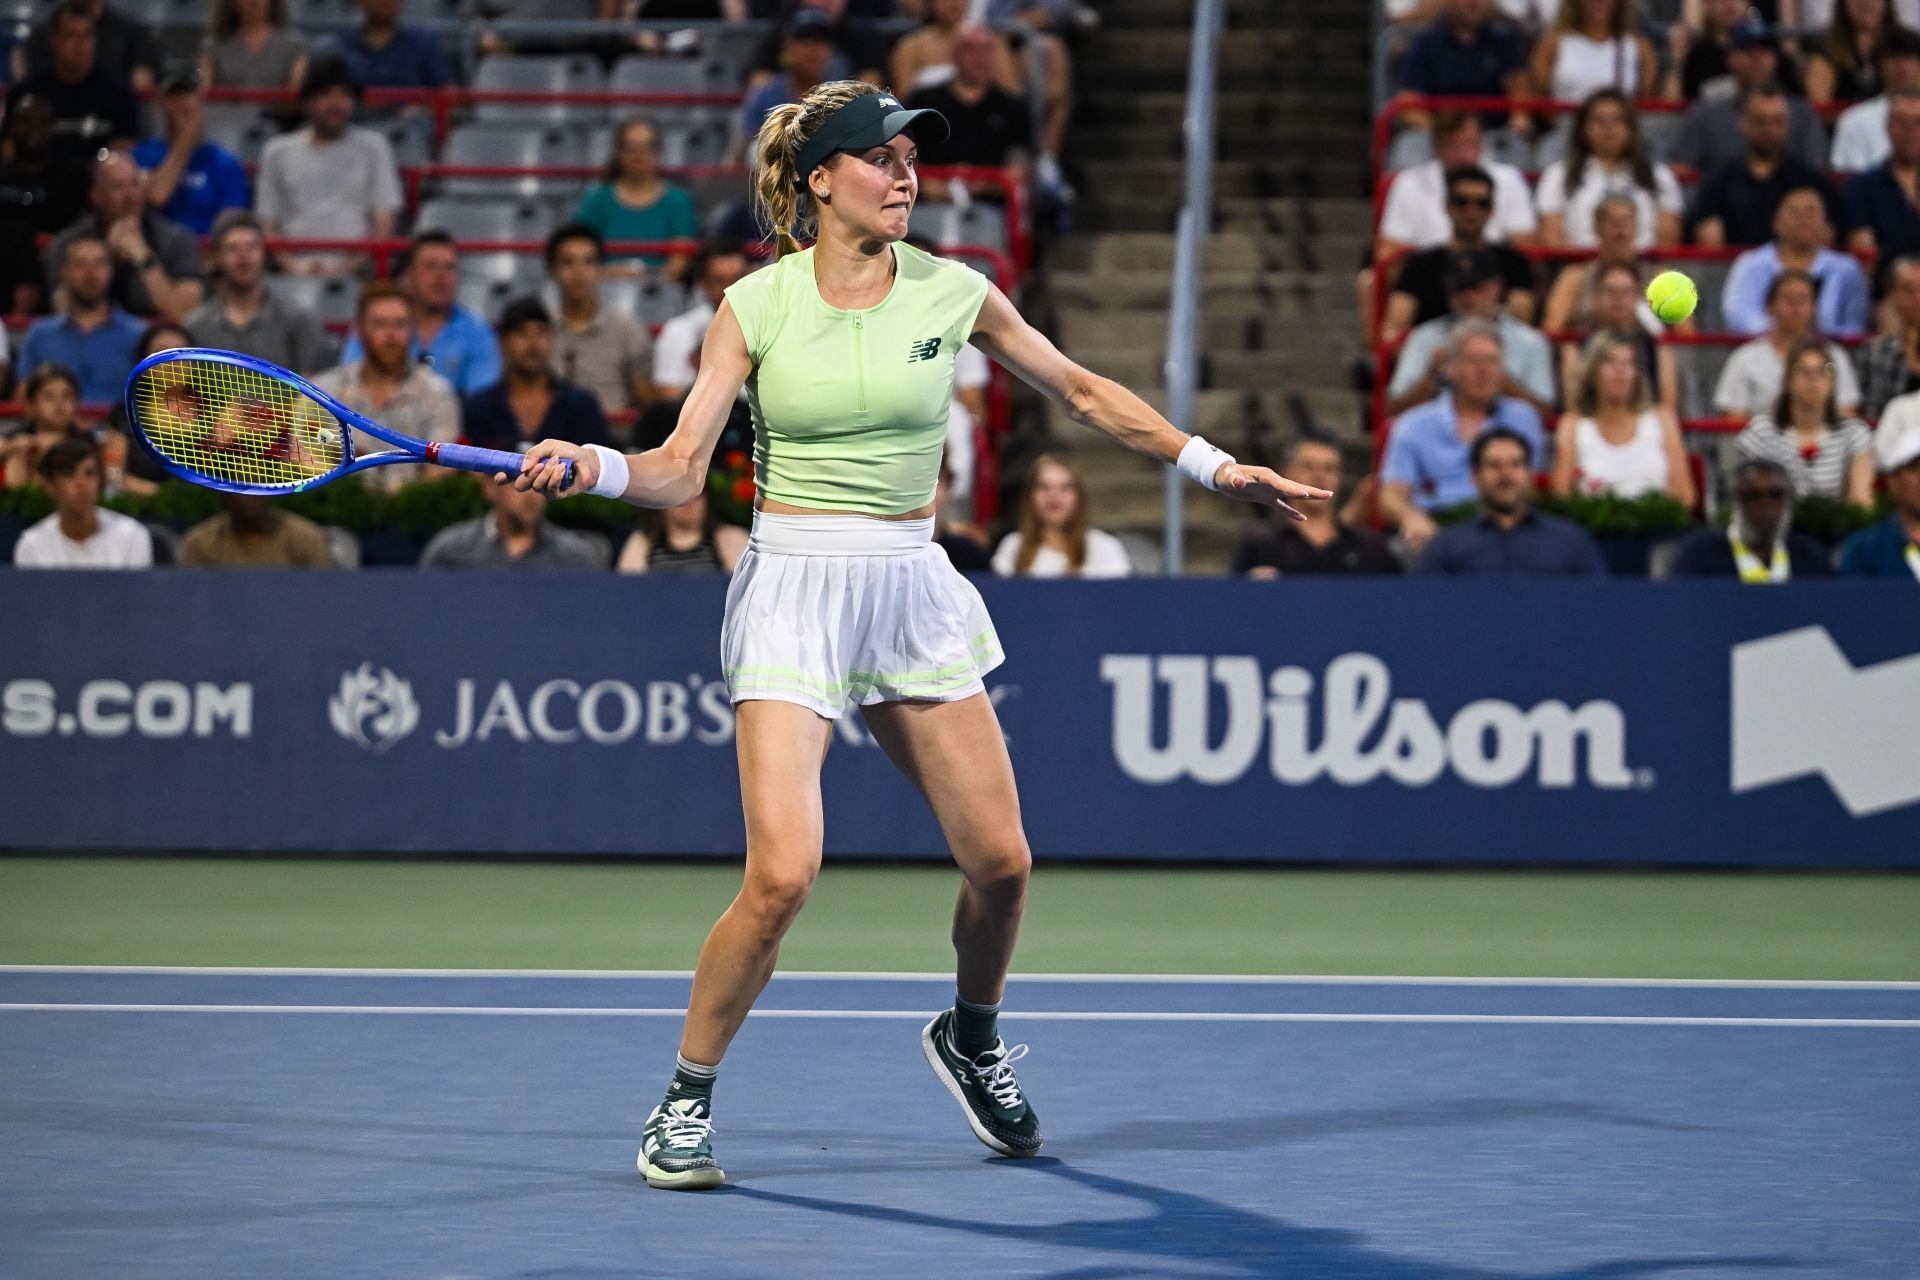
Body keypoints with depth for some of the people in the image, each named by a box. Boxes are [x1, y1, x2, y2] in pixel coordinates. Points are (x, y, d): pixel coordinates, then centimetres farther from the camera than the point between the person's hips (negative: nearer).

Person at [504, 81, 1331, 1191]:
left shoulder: (953, 293, 2)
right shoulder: (756, 306, -4)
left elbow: (1083, 392, 14)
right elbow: (680, 472, -6)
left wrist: (1211, 464, 12)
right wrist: (593, 466, -26)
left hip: (914, 591, 3)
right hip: (794, 592, -3)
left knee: (1000, 859, 4)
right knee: (783, 874, -18)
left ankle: (972, 1038, 35)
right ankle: (687, 1100, 1)